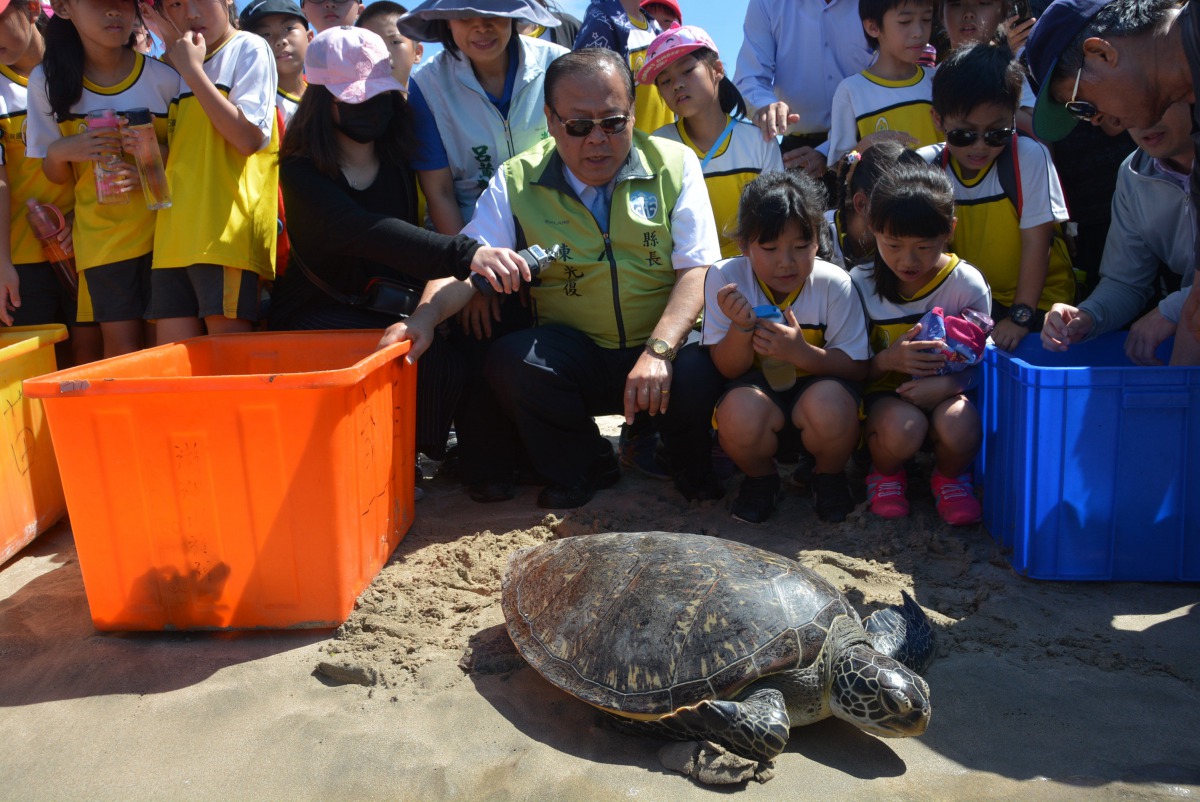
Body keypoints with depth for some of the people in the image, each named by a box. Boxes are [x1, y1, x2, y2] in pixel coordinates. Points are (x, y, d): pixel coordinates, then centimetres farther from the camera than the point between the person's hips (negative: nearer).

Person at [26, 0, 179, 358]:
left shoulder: (165, 77, -9)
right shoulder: (47, 81, -2)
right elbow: (57, 175, 7)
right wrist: (59, 151, -15)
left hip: (162, 230, -1)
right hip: (100, 234, 1)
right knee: (122, 347, 2)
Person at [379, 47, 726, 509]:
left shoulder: (674, 165, 0)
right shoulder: (517, 182, 2)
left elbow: (697, 269, -7)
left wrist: (658, 350, -23)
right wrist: (424, 317, -29)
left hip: (666, 346, -1)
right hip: (575, 357, 1)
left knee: (698, 374, -32)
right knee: (510, 359, -28)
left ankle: (694, 470, 5)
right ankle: (582, 468, 1)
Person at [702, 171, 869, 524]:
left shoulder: (834, 284, -14)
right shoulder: (724, 277, -13)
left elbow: (856, 368, -12)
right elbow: (729, 370, -9)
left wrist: (801, 352, -31)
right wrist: (741, 327, -32)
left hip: (818, 383, 0)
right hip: (757, 387, 0)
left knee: (830, 409, -35)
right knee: (738, 414, -34)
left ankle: (829, 476, 3)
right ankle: (761, 477, 3)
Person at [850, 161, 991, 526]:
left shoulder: (968, 285, -8)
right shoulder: (861, 284, -7)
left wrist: (945, 384, -25)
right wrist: (886, 360, -26)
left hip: (944, 392, 1)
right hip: (884, 394, -1)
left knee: (960, 426, -33)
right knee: (903, 426, -35)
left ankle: (949, 476, 5)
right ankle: (885, 474, 3)